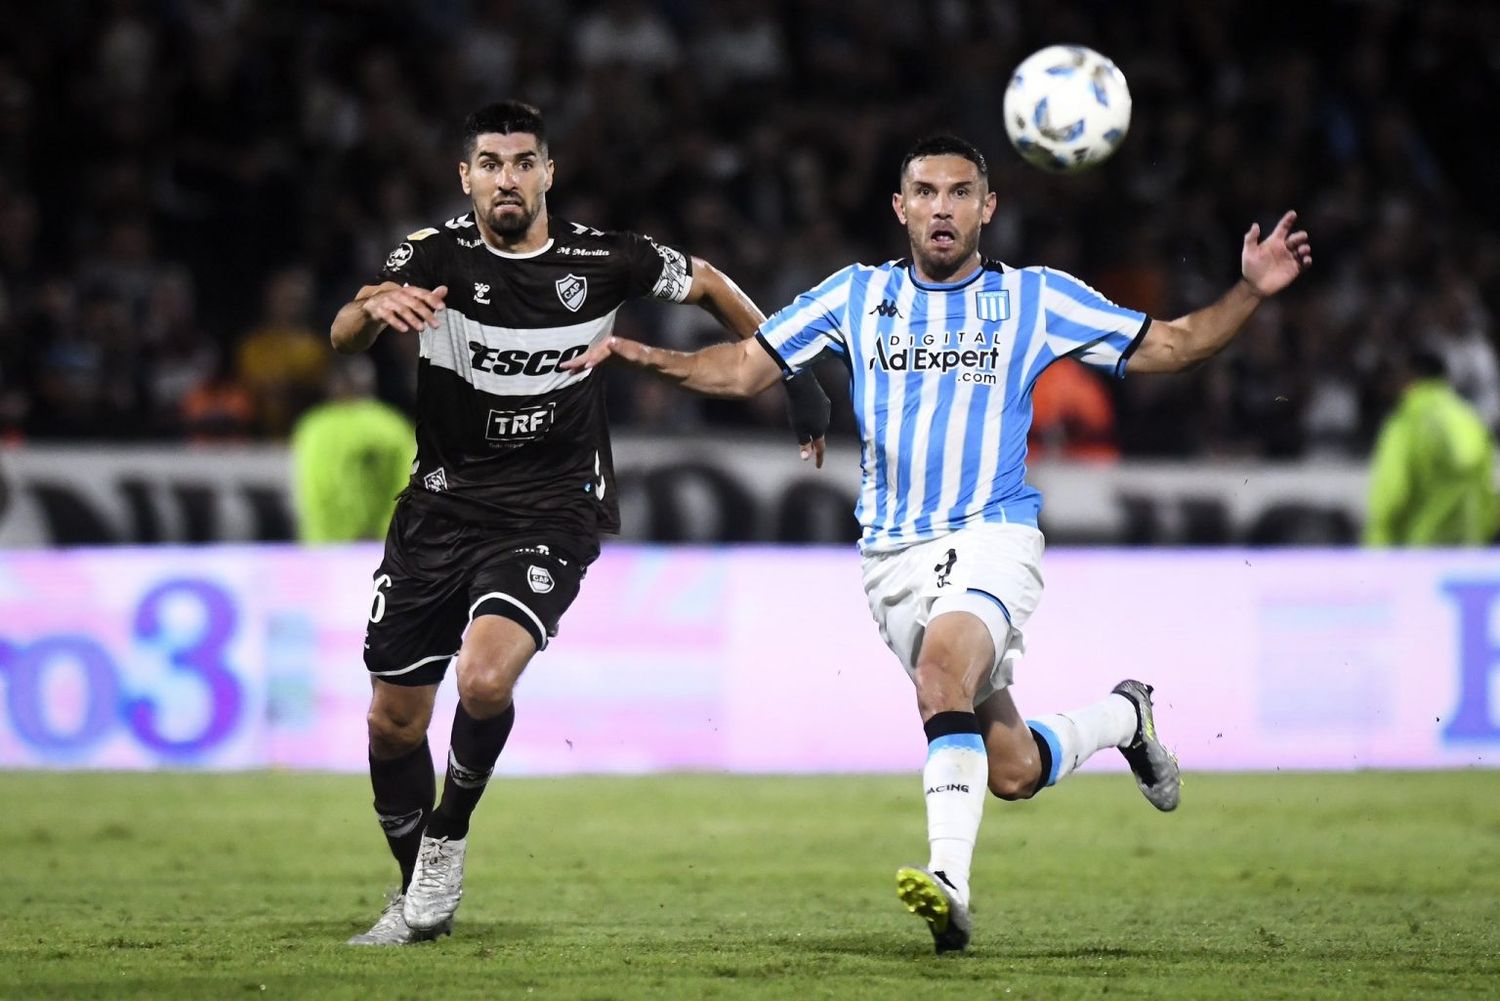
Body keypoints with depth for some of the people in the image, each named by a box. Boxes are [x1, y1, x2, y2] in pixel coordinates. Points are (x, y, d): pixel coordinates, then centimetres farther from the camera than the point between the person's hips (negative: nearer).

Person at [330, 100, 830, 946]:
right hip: (440, 509, 2)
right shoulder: (437, 257, -9)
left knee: (485, 679, -26)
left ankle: (446, 839, 0)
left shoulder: (602, 261, -6)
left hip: (549, 517, -2)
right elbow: (345, 336, -28)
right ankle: (418, 902, 27)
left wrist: (795, 377, 11)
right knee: (393, 723, 5)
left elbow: (705, 283, 13)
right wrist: (375, 310, -52)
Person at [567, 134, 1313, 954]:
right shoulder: (858, 295, 9)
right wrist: (651, 358, -5)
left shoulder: (1034, 298, 4)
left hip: (992, 539, -3)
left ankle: (950, 882, -40)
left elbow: (1165, 347, 8)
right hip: (894, 554, 3)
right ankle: (1122, 718, 34)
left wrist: (1250, 293, -7)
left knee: (943, 662, -36)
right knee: (1012, 772, 1)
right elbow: (744, 368, 11)